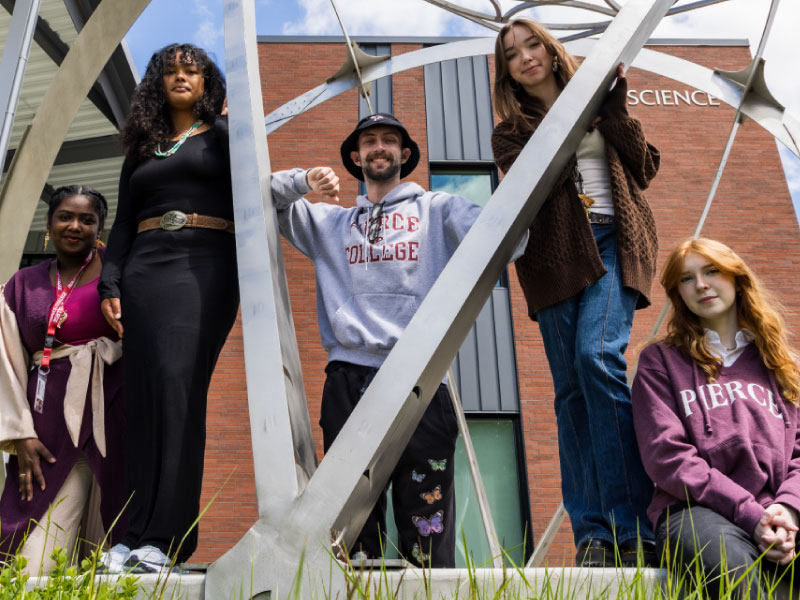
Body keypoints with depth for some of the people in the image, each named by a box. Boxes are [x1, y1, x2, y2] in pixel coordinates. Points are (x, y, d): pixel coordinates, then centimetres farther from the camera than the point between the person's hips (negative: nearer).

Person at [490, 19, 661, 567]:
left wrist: (613, 110, 2)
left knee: (598, 356, -24)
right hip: (556, 257, 2)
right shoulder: (510, 132, 18)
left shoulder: (596, 99, 20)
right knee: (571, 389, -4)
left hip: (614, 243, -2)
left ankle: (634, 530, -22)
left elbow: (644, 169, 10)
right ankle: (592, 536, -3)